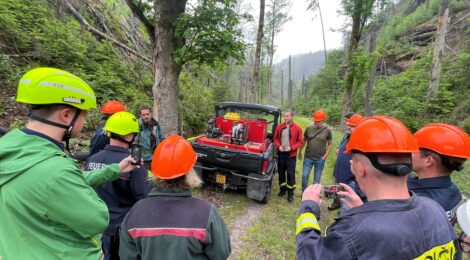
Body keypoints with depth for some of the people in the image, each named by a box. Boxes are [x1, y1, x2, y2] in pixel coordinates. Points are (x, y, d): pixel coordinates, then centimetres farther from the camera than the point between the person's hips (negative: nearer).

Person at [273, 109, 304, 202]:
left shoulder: (297, 128, -7)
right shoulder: (280, 127, 1)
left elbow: (300, 142, -4)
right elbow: (275, 138, 9)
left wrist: (291, 148, -16)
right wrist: (278, 146, -8)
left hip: (291, 154, -3)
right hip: (281, 153, 3)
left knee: (291, 174, 0)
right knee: (281, 172, 13)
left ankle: (290, 193, 13)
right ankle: (282, 189, 30)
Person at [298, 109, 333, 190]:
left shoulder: (327, 131, -6)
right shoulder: (309, 128, -3)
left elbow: (330, 144, 2)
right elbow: (304, 140, 8)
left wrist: (325, 156, -5)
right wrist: (300, 152, 8)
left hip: (320, 159, -1)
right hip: (308, 158, 1)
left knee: (317, 179, 11)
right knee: (304, 176, 3)